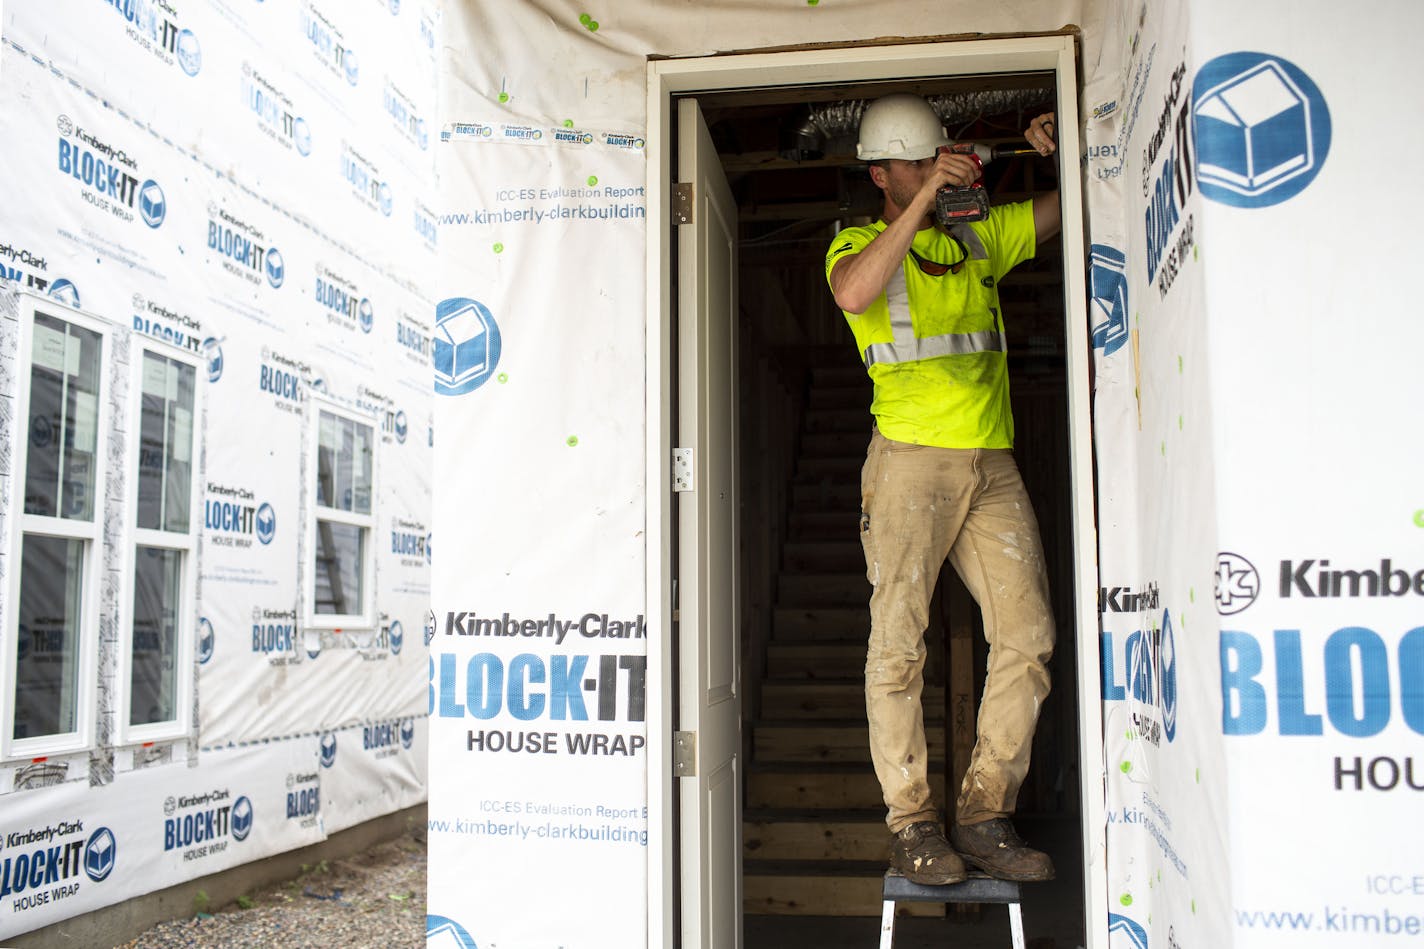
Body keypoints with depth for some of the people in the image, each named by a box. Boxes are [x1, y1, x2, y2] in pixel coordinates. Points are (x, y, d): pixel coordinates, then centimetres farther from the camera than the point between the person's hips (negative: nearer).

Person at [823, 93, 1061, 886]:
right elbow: (853, 293, -17)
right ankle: (914, 823, 2)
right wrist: (927, 197, -17)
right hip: (913, 457, -4)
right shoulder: (861, 243, 8)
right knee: (900, 641, -8)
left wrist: (1066, 150, 6)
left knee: (1028, 634, -3)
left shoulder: (982, 236, 21)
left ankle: (986, 816, 6)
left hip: (994, 464, 5)